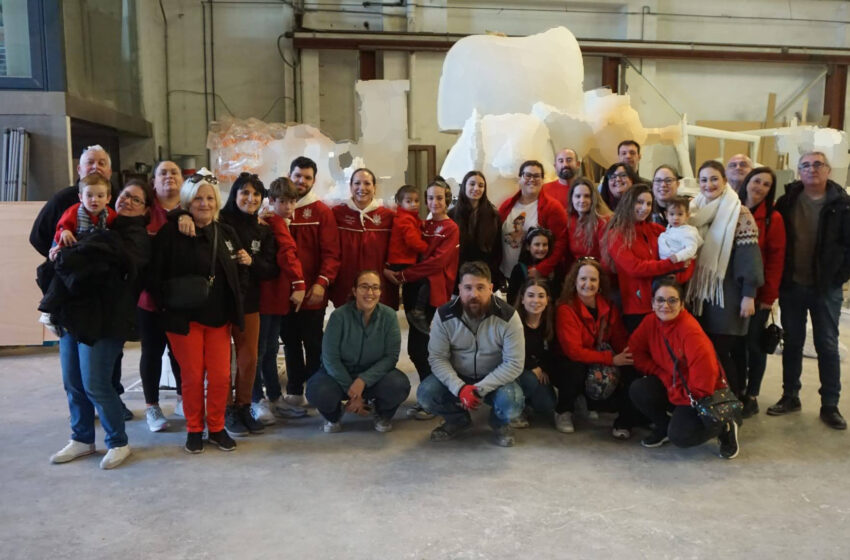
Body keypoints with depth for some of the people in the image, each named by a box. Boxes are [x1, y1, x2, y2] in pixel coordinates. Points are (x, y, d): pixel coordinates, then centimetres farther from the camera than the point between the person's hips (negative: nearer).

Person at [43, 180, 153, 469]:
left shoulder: (137, 238, -7)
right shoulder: (102, 226, 18)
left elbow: (98, 263, -19)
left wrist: (64, 256, -5)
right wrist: (63, 253, 1)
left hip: (102, 319, -7)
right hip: (73, 314, 7)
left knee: (95, 385, -4)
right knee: (72, 383, 12)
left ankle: (118, 443, 14)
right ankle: (82, 439, 29)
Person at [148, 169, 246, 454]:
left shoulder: (227, 233, 8)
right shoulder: (171, 233, -8)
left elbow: (236, 276, 17)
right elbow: (156, 275, -10)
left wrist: (244, 265, -2)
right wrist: (167, 302, -16)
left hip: (219, 317, 4)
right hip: (184, 317, -4)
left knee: (220, 376, 5)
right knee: (192, 377, 4)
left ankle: (217, 427, 23)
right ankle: (194, 429, 23)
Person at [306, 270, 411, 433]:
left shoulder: (389, 316, -12)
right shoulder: (339, 315, -16)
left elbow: (391, 356, -14)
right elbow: (330, 358, -15)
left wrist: (363, 380, -26)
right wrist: (350, 390, -19)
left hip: (374, 375, 1)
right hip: (340, 373, -1)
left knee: (399, 386, -29)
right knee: (318, 392, -31)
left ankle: (383, 414, 9)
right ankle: (333, 415, 9)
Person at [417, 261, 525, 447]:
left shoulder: (508, 316, -20)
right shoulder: (444, 315, -16)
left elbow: (514, 364, -19)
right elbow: (437, 358, -15)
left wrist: (480, 389, -28)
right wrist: (460, 388, -31)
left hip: (494, 380, -1)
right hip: (456, 378, 2)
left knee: (511, 403, -31)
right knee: (426, 393, -24)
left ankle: (500, 423, 9)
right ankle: (458, 419, 10)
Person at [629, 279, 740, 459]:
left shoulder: (691, 332, -28)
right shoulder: (650, 322, -8)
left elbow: (703, 383, -27)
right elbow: (635, 349, -1)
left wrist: (674, 394, -14)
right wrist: (664, 377, -11)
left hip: (702, 395, -6)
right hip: (672, 384, 6)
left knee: (679, 436, -25)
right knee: (637, 390, -19)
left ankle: (724, 428, 7)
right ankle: (665, 426, 10)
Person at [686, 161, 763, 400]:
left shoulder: (739, 213, -6)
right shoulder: (694, 210, 10)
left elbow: (749, 255, -10)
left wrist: (749, 295, -15)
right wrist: (685, 291, 10)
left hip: (727, 296, -5)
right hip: (699, 294, 5)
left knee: (722, 353, -4)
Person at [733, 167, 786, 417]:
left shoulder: (773, 218, -7)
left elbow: (776, 258, -8)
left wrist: (769, 294, -12)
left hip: (758, 292, -3)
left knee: (753, 343, 5)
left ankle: (751, 397, 18)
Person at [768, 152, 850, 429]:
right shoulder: (787, 201, 0)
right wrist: (777, 278, -1)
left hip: (826, 288, -2)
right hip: (792, 286, 2)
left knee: (827, 345, 6)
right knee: (792, 342, 12)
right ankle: (790, 396, 24)